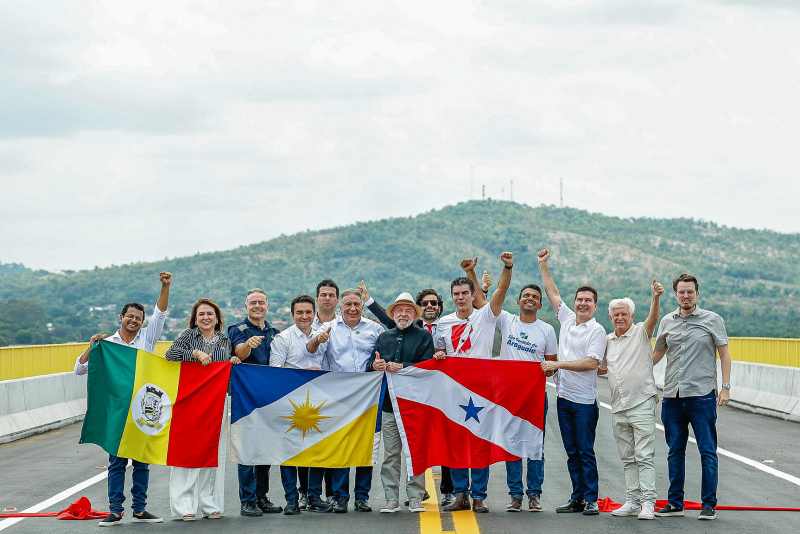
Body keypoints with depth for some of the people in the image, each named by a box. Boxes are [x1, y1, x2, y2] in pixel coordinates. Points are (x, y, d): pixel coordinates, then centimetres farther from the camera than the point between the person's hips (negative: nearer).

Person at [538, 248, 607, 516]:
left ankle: (591, 499, -1)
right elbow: (552, 292, 22)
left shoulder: (597, 331, -7)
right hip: (563, 396, 6)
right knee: (572, 452, 9)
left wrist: (558, 364, -16)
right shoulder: (567, 319, 11)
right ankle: (577, 498, 13)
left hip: (584, 400, -6)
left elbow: (591, 363, -17)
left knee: (586, 452, -5)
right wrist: (543, 265, 22)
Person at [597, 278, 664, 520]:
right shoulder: (608, 341, 14)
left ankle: (648, 503, -9)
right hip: (618, 408, 6)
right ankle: (632, 502, 14)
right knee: (628, 459, 10)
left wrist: (655, 298, -40)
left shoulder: (641, 333, -1)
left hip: (641, 403, -6)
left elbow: (653, 319, -22)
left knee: (644, 456, -8)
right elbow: (602, 368, 29)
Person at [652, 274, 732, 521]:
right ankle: (675, 503, 16)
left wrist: (725, 387, -5)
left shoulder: (712, 320, 1)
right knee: (675, 452, 9)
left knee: (707, 451, -2)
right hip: (672, 396, 4)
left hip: (702, 395, -4)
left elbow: (724, 354, 3)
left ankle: (709, 504, 4)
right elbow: (656, 354, 21)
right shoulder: (667, 321, 10)